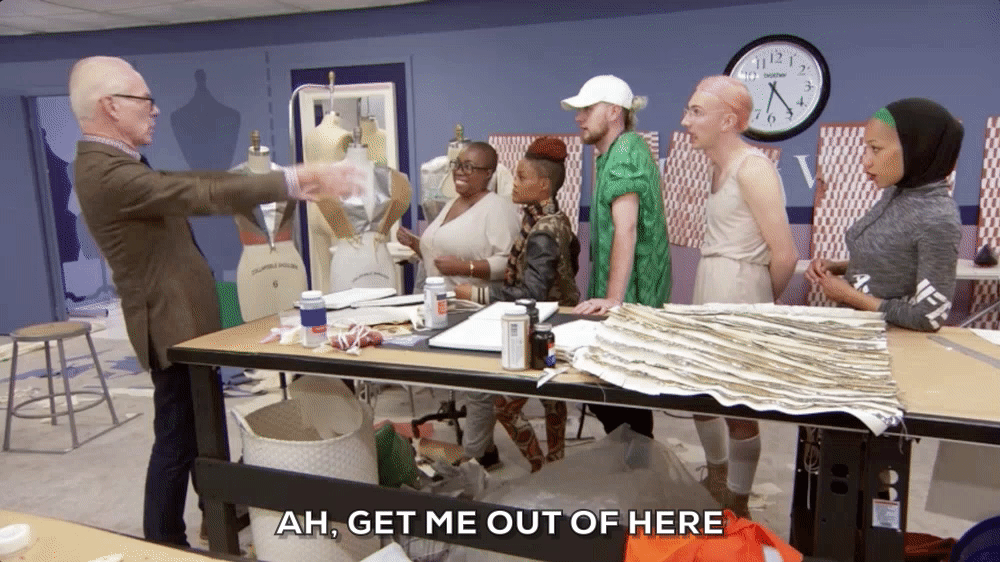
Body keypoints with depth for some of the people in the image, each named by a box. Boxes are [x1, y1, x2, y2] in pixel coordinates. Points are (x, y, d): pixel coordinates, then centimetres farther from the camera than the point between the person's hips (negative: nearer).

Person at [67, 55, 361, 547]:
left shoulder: (114, 164, 9)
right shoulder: (109, 174, -25)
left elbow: (192, 184, 10)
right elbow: (207, 195, -30)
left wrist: (284, 183, 6)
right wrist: (294, 180, -26)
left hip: (185, 319, 11)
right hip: (173, 325, -11)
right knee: (178, 437, 3)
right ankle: (162, 543, 21)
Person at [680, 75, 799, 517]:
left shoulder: (753, 168, -17)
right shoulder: (720, 166, 11)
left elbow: (784, 255, -18)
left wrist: (764, 304, -2)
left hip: (739, 295, -9)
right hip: (711, 290, 9)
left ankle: (737, 507, 26)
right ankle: (717, 478, 43)